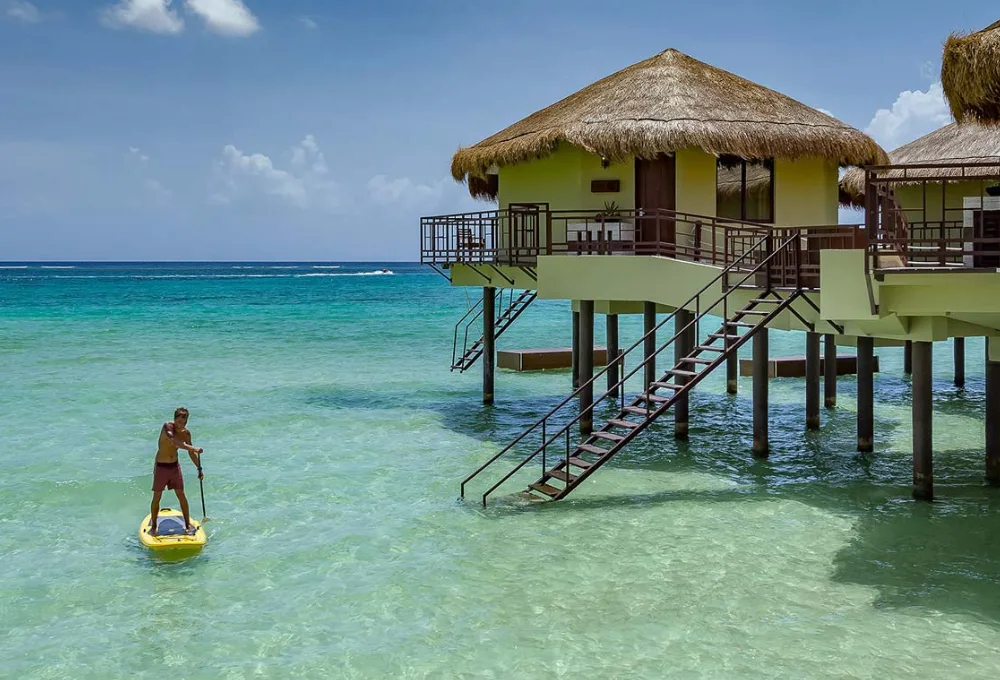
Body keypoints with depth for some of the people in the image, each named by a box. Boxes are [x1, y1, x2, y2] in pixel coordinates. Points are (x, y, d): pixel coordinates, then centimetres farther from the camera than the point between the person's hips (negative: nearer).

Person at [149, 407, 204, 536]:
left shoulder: (186, 433, -3)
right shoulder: (167, 427, -21)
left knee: (181, 495, 5)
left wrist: (199, 468, 5)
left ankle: (188, 524, 15)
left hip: (175, 466, 4)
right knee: (156, 497, 1)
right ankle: (153, 527, 14)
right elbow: (175, 442, -39)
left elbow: (190, 452, 9)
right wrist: (194, 449, -47)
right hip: (161, 467, -4)